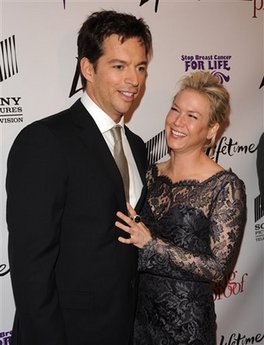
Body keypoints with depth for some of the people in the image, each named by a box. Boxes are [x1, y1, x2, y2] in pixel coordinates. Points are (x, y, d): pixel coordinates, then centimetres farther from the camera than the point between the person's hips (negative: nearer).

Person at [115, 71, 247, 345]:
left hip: (187, 321, -4)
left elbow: (218, 267, -17)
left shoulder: (226, 186, -15)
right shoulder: (152, 174, 1)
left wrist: (151, 244, -21)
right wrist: (132, 232, -9)